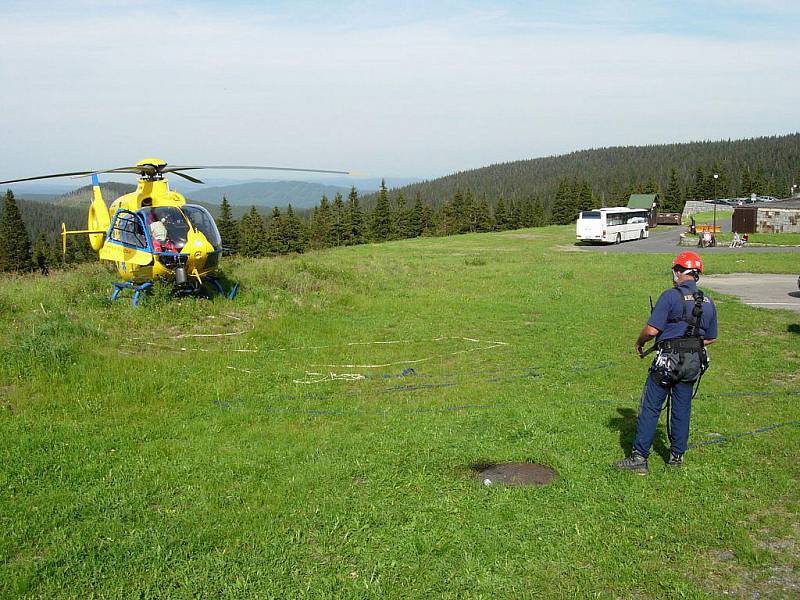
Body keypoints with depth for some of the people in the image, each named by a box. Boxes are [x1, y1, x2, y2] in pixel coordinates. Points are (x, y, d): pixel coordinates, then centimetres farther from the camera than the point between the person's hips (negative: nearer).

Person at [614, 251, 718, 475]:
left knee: (650, 408, -1)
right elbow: (711, 338, 15)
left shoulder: (671, 296, -12)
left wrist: (639, 343, 2)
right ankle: (677, 456, 23)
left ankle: (639, 458, -1)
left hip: (669, 361, -6)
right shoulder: (708, 302, 8)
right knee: (682, 409, 15)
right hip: (694, 362, 6)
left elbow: (652, 330, -16)